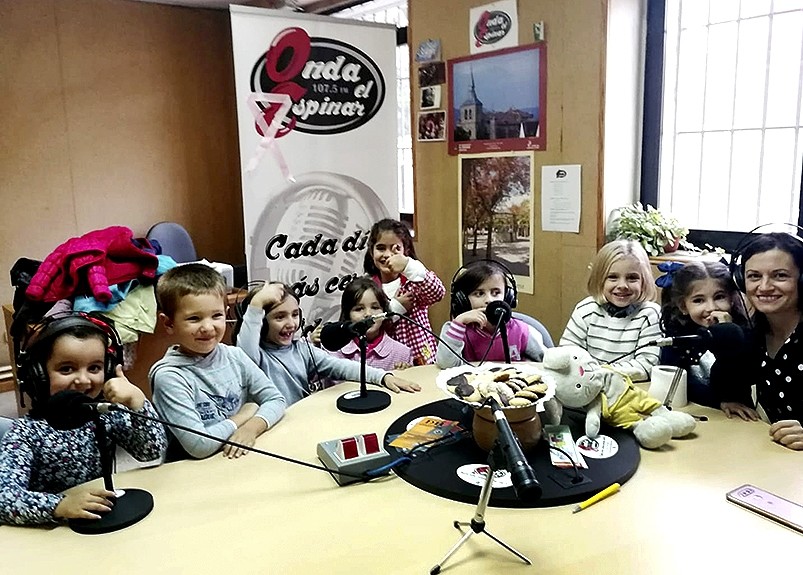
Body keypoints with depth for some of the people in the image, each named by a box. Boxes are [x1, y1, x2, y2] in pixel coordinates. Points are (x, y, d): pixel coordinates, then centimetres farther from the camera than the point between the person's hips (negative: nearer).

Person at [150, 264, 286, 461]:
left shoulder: (234, 356, 1)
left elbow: (276, 400, 4)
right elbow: (198, 445, -19)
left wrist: (252, 427, -14)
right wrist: (244, 416, -7)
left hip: (242, 459, 5)